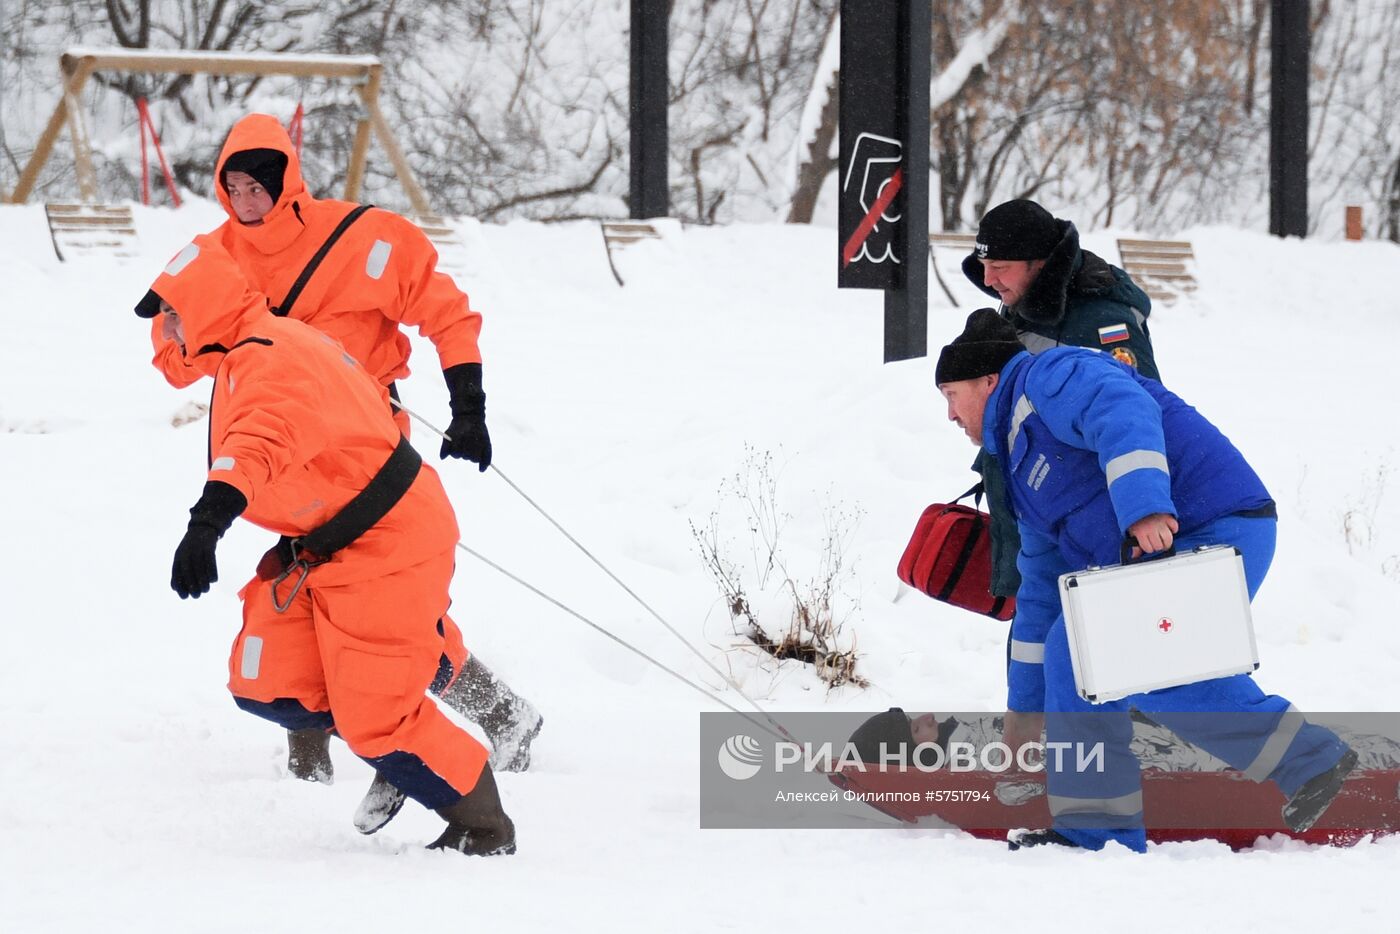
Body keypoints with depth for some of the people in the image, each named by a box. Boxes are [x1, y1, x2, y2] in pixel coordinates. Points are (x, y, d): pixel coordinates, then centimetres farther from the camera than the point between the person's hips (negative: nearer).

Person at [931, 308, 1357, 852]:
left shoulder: (1048, 378, -3)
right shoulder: (1020, 468, 27)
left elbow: (1125, 413, -25)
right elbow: (1042, 595, 33)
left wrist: (1144, 506, -39)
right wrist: (1026, 706, 34)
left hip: (1216, 531, -10)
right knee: (1072, 651, 6)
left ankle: (1312, 761, -16)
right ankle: (1096, 831, 6)